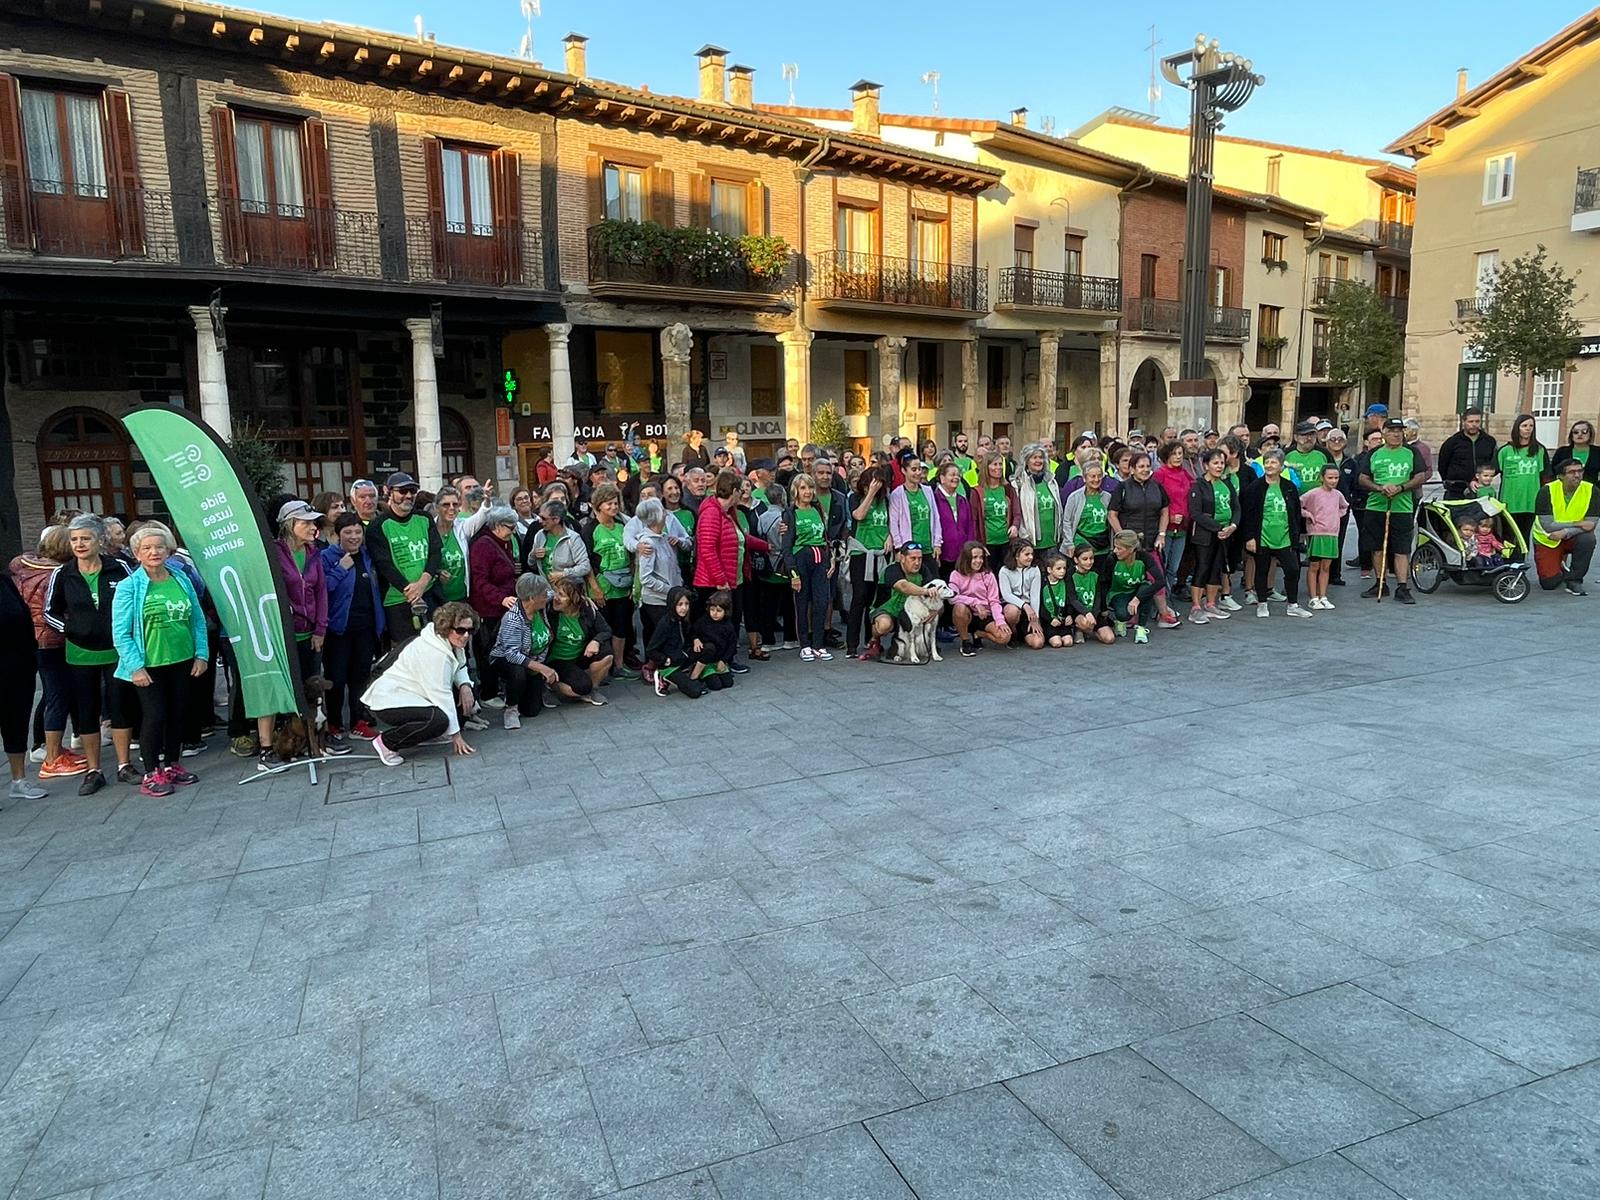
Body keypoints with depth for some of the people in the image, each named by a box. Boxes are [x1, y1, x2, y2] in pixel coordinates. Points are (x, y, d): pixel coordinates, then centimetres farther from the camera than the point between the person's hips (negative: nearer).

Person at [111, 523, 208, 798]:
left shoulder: (182, 579, 6)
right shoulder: (129, 586, -7)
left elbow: (197, 620, 11)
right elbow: (120, 632, -9)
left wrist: (201, 654, 5)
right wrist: (135, 666, -14)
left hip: (182, 661, 5)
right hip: (149, 664, -5)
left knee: (177, 713, 13)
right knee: (154, 716, -2)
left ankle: (172, 765, 28)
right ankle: (151, 775, 10)